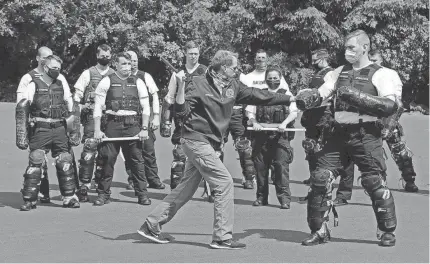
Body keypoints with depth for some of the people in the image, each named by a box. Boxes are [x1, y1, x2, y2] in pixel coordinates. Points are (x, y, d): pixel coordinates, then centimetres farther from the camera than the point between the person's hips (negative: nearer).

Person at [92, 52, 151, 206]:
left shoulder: (138, 83, 10)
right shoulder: (107, 82, 4)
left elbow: (146, 107, 9)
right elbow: (98, 107, 2)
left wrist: (144, 129, -2)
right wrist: (97, 130, -5)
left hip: (133, 125, 1)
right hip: (112, 125, -1)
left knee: (137, 161, 1)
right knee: (107, 160, 1)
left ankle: (142, 194, 8)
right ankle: (103, 194, 10)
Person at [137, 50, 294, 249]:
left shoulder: (233, 87, 8)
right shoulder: (198, 84, -10)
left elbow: (257, 96, 12)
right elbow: (181, 111, -12)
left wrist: (290, 98, 11)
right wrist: (181, 87, -28)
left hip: (210, 143, 8)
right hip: (196, 141, -8)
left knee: (186, 189, 11)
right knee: (224, 182, -11)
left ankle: (151, 225, 20)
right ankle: (223, 237, -5)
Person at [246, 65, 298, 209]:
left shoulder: (286, 94, 10)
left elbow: (294, 112, 0)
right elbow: (250, 111, 10)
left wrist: (285, 123, -17)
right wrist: (254, 122, -9)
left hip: (280, 136, -2)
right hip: (261, 135, 2)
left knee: (281, 165, -12)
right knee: (260, 166, 4)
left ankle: (284, 198, -9)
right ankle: (261, 197, 15)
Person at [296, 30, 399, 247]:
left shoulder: (379, 74, -2)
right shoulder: (339, 73, 15)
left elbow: (391, 106, -13)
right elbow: (319, 94, 7)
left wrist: (357, 96, -20)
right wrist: (305, 98, -16)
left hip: (366, 137, -5)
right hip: (340, 134, 5)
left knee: (375, 183, -5)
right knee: (320, 178, -1)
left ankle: (387, 231, 14)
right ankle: (319, 230, 11)